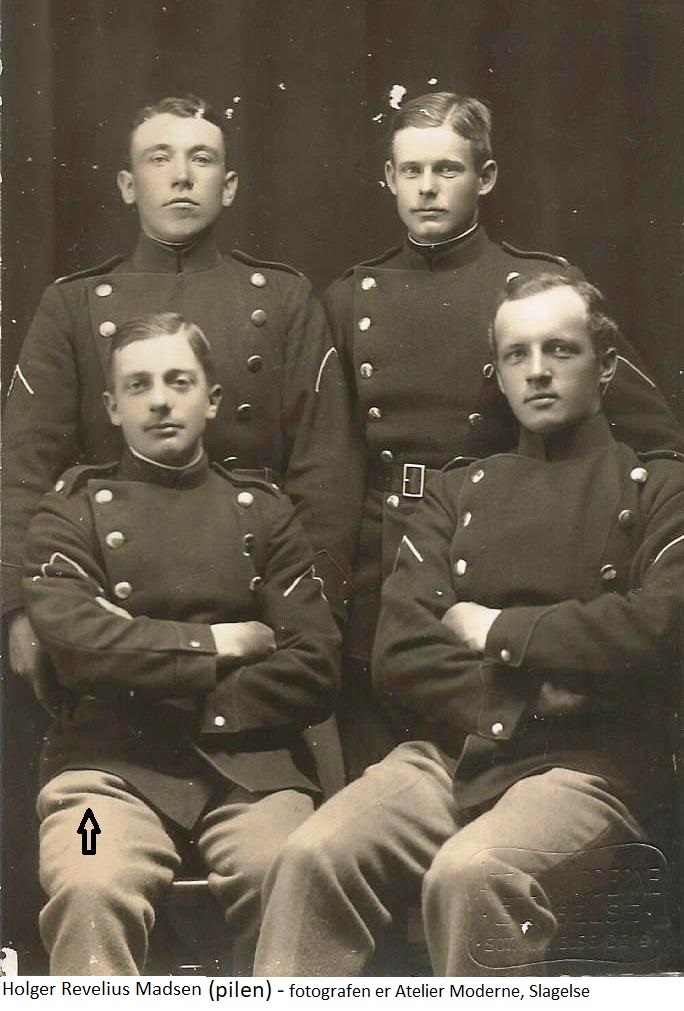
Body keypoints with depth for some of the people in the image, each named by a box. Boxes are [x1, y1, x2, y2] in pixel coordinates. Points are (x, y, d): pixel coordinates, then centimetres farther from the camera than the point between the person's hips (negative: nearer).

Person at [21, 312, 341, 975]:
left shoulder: (262, 512, 18)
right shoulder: (72, 510, 13)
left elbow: (314, 672, 6)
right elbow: (74, 639, -7)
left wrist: (179, 699, -4)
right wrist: (217, 644, -2)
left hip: (251, 762, 1)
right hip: (111, 764, -1)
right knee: (91, 890, -32)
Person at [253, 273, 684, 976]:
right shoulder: (458, 494, 20)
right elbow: (399, 655, 7)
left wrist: (496, 630, -3)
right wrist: (522, 700, -7)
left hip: (591, 765, -4)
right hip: (450, 751, 4)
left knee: (471, 873, -35)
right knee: (312, 858, -25)